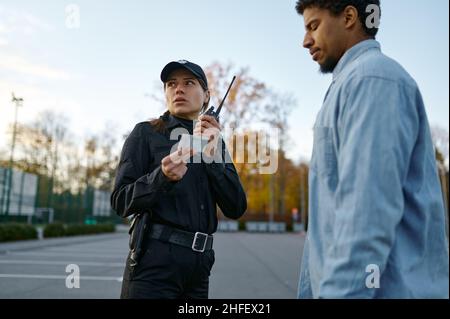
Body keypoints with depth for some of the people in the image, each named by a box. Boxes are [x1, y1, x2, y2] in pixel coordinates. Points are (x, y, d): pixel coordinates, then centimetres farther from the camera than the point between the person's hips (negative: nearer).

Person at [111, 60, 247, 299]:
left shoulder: (215, 143, 12)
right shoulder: (145, 133, 0)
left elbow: (236, 209, 1)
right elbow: (121, 201, -6)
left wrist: (213, 155, -10)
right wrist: (163, 176, -23)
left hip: (200, 263, 4)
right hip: (155, 261, -4)